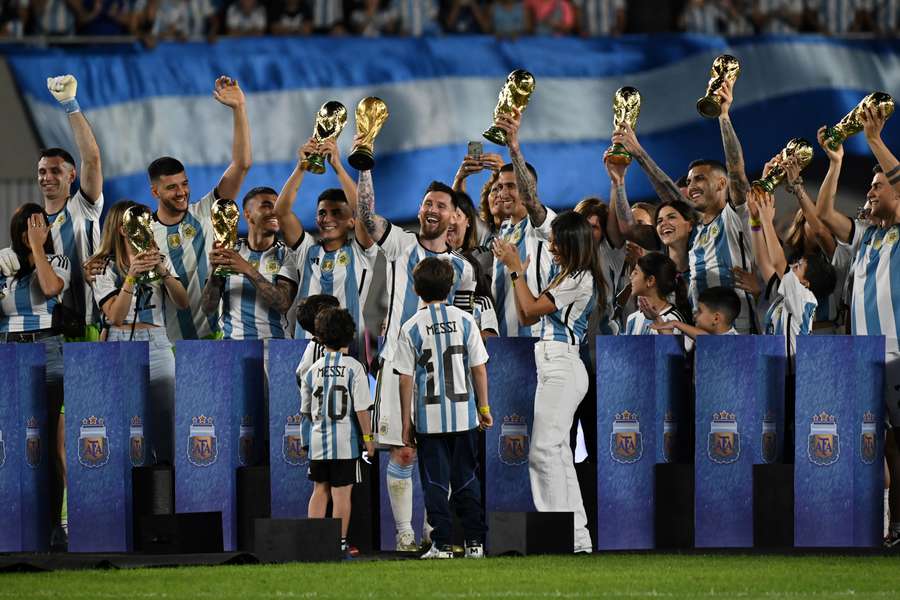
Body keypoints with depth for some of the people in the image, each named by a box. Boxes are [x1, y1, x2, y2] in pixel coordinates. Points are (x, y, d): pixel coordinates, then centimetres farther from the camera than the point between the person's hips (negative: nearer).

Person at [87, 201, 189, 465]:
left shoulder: (159, 259, 14)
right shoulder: (105, 267, 3)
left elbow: (182, 302, 3)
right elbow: (115, 316, -8)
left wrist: (163, 272, -12)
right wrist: (132, 277, -17)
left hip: (157, 346, 3)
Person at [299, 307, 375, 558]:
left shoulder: (313, 370, 3)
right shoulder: (353, 368, -8)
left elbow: (306, 410, 10)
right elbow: (361, 408, -10)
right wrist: (368, 438, -2)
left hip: (317, 441, 3)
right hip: (345, 441, -3)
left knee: (320, 490, 13)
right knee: (342, 492, 1)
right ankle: (340, 544, 1)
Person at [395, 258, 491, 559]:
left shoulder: (411, 328, -7)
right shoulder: (464, 321, -3)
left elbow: (405, 379, -6)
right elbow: (479, 368, -1)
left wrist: (406, 422, 1)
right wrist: (484, 407, 10)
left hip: (429, 418, -2)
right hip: (464, 415, 2)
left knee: (435, 483, 4)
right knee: (467, 480, 11)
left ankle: (441, 544, 2)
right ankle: (475, 542, 11)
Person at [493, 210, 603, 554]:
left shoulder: (581, 280, -11)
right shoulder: (562, 274, 19)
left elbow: (533, 308, -11)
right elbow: (527, 318, 18)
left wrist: (516, 269, -3)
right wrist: (515, 270, 12)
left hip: (562, 367, -10)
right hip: (551, 367, 10)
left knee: (545, 450, -12)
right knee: (556, 454, 10)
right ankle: (577, 535, 11)